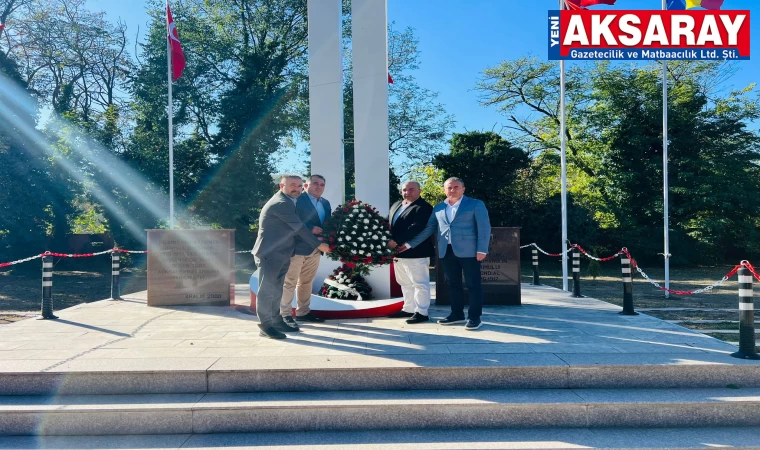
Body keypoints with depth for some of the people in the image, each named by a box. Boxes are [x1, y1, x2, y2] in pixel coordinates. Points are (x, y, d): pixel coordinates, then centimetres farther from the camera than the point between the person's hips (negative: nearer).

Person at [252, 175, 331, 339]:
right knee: (267, 289, -3)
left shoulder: (286, 201, 15)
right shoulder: (281, 203, -18)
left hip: (281, 253, 10)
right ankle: (265, 326, 3)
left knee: (276, 289, 15)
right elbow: (299, 228, -19)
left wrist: (313, 231, 8)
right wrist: (319, 245, -14)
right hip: (269, 253, -10)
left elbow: (296, 227, 19)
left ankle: (276, 321, 23)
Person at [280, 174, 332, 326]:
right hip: (297, 247, -8)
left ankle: (303, 312, 25)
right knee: (290, 282, -1)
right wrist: (310, 229, -23)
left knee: (306, 282, 16)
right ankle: (285, 314, 5)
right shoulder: (297, 199, -10)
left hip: (315, 249, 8)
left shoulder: (325, 203, 15)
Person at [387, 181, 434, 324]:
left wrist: (396, 241, -26)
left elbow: (416, 228, -24)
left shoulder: (423, 207, -12)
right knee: (405, 283, 17)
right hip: (398, 252, 9)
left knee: (420, 283, -1)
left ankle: (421, 312, 5)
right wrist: (388, 240, 0)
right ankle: (408, 309, 28)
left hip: (415, 253, -9)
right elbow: (388, 223, 18)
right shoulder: (396, 205, 17)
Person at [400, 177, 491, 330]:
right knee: (453, 284, 11)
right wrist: (410, 244, 10)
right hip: (446, 252, 5)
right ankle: (457, 314, 22)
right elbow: (428, 228, 15)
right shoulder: (438, 208, 14)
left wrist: (482, 249, -13)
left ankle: (474, 317, 8)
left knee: (473, 284, 0)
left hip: (468, 251, -5)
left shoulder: (476, 204, 2)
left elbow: (484, 228, -4)